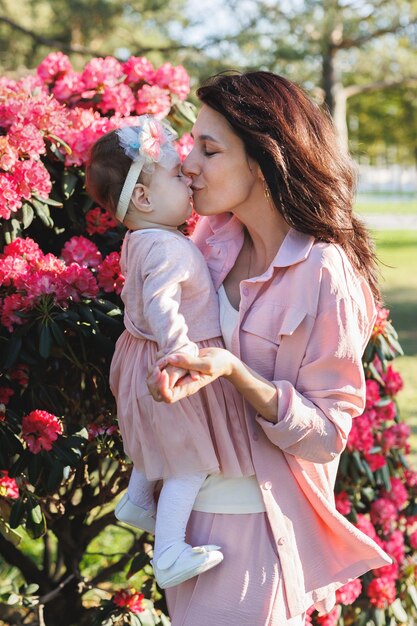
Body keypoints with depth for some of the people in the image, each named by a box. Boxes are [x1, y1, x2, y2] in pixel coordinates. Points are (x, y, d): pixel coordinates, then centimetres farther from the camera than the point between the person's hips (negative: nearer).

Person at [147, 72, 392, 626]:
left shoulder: (325, 274, -21)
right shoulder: (215, 237, -1)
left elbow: (327, 434, -18)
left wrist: (232, 371, -30)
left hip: (261, 516, -6)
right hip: (193, 494, 6)